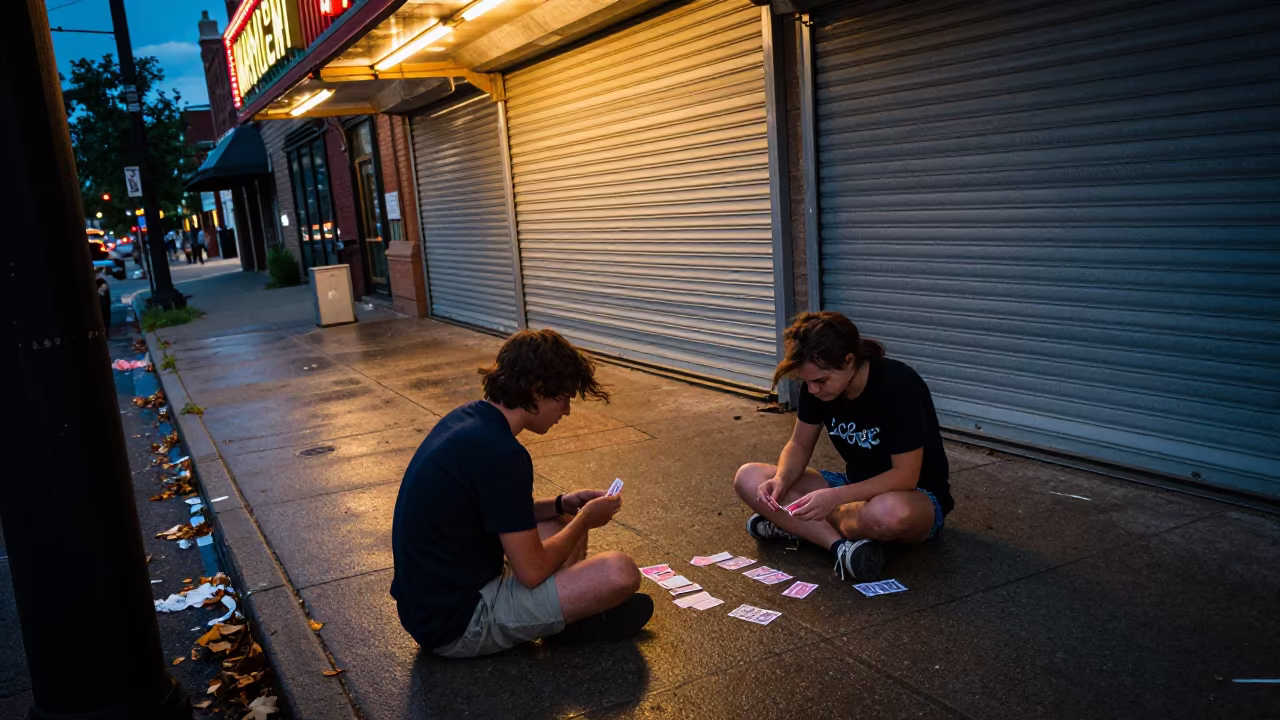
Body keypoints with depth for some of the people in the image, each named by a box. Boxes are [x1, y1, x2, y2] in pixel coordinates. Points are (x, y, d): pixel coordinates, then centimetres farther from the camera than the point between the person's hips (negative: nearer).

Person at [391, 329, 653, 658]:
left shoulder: (467, 418, 3)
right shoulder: (500, 453, -26)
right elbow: (532, 571, -20)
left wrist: (561, 505, 9)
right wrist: (585, 520, -4)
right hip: (457, 625, -10)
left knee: (564, 523, 20)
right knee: (620, 573, -18)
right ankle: (571, 625, 9)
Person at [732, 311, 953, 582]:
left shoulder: (899, 386, -27)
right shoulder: (815, 383, -10)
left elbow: (905, 476, -27)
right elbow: (800, 445, 0)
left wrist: (835, 497, -37)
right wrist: (781, 480, -21)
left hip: (915, 497, -5)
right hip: (857, 490, 6)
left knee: (889, 513, -44)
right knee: (749, 478, -12)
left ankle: (795, 525, -14)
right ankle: (841, 544, -24)